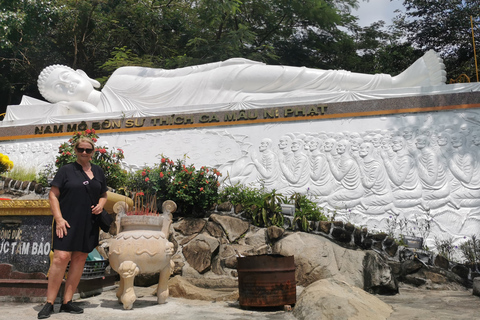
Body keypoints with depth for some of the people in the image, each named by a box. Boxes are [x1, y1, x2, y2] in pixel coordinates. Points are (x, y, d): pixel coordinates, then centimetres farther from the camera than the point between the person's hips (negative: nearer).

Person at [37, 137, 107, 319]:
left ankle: (67, 302, 14)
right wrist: (59, 218, -12)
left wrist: (101, 205, 0)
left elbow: (103, 194, 22)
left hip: (88, 224, 4)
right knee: (61, 257, -12)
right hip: (68, 222, -4)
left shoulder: (98, 172, 13)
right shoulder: (66, 170, 2)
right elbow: (53, 195, -2)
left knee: (79, 259, 5)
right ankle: (49, 304, -2)